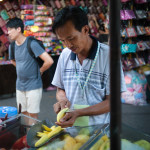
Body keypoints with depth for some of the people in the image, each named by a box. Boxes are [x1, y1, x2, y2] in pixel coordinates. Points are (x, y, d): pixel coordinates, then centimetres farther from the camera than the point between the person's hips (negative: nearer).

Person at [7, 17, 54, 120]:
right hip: (20, 86, 7)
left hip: (33, 86, -7)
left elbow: (49, 61, -23)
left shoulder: (31, 44, -18)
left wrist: (40, 71, -8)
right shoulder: (12, 46, 4)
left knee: (33, 115, 0)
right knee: (24, 115, 15)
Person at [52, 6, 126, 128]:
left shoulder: (108, 55, -8)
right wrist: (62, 100, -6)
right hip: (70, 129, 4)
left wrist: (78, 113, -19)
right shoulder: (65, 54, 7)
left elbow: (112, 102, -8)